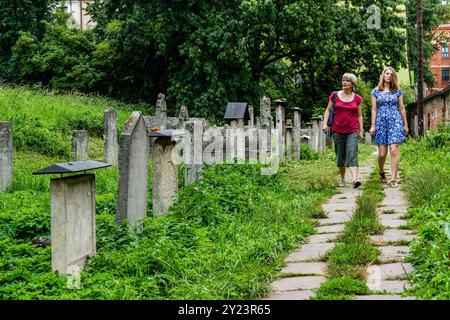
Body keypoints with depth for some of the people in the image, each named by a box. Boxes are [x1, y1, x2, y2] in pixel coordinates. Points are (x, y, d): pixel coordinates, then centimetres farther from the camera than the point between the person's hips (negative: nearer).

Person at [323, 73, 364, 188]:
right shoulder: (335, 95, 4)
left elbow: (359, 116, 9)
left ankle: (355, 179, -29)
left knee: (352, 154, -16)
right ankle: (342, 179, 23)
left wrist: (361, 130, 5)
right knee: (340, 156, 8)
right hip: (338, 130, 1)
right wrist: (325, 123, -6)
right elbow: (328, 110, 8)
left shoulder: (357, 98, 5)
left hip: (352, 131, -1)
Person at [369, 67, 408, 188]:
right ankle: (382, 172, 27)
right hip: (381, 122, 0)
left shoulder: (397, 91, 9)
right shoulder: (376, 91, 8)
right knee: (382, 153, 0)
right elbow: (374, 109, 7)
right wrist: (373, 125, 2)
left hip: (395, 121, 0)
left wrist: (405, 124, 11)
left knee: (394, 150, -11)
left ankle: (393, 178, -9)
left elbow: (401, 108, 12)